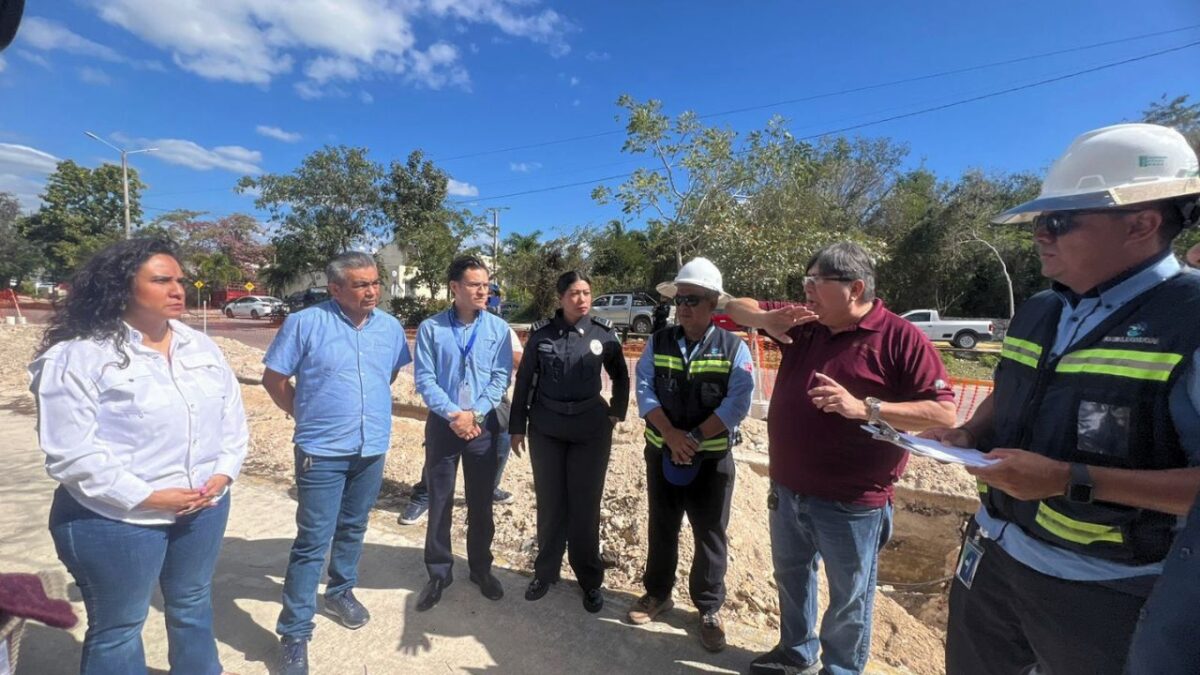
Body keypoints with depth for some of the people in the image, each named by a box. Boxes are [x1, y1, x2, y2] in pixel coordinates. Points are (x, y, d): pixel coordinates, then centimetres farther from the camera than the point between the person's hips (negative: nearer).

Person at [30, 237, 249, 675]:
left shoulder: (201, 347, 2)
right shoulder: (77, 357, -14)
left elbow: (232, 417, 5)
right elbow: (72, 454, -17)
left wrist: (224, 473, -7)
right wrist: (147, 497, -20)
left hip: (205, 506, 5)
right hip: (117, 520, -5)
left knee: (193, 605, 24)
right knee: (118, 626, 16)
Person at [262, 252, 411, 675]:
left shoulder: (390, 327, 1)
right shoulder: (304, 323, -11)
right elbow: (274, 378, -3)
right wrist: (305, 413, 3)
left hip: (372, 449, 5)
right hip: (322, 451, -4)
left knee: (353, 528, 20)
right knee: (313, 541, 1)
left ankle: (340, 592, 42)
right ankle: (294, 632, 16)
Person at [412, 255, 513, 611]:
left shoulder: (498, 328, -3)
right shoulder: (431, 328, -6)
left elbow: (501, 377, -4)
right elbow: (424, 379, -7)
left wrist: (474, 413, -14)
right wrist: (452, 414, -17)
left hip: (484, 425, 1)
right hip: (442, 424, 0)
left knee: (481, 502, 12)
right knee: (439, 502, 9)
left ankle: (481, 568, 31)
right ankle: (439, 572, 27)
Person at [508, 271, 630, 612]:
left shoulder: (604, 332, -4)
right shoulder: (541, 332, -4)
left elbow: (621, 377, 10)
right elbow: (524, 381, 2)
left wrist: (617, 413, 8)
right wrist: (517, 427, 3)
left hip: (591, 431, 0)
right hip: (546, 430, 1)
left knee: (585, 506, 7)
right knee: (550, 504, 11)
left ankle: (590, 579, 25)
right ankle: (545, 570, 30)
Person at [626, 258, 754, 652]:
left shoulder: (734, 349, -6)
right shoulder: (658, 343, 0)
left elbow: (737, 404, -14)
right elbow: (645, 391, -8)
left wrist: (694, 437, -20)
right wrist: (671, 435, -21)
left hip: (713, 457, -2)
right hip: (662, 452, 2)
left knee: (710, 534, 11)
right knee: (661, 527, 16)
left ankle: (710, 609, 29)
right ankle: (657, 593, 36)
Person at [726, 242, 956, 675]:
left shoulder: (900, 339, -14)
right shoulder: (803, 326, 3)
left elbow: (944, 412, -16)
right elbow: (737, 309, 9)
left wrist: (865, 408, -28)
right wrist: (767, 319, -14)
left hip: (851, 502, -6)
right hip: (787, 490, 6)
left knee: (849, 598, 15)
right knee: (791, 577, 24)